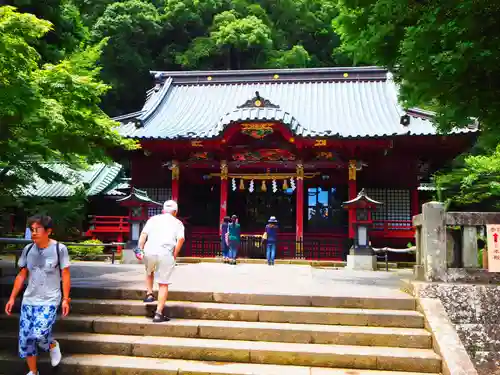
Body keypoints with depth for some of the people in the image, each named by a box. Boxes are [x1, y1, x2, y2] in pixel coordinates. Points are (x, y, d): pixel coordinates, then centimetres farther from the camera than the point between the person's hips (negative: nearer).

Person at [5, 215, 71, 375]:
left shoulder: (59, 248, -10)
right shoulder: (28, 249, 2)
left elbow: (65, 275, -5)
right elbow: (22, 275, 11)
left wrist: (65, 299, -8)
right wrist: (12, 298, 8)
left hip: (49, 301, -4)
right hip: (29, 300, 5)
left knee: (39, 335, -18)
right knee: (25, 338, 4)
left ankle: (53, 345, 17)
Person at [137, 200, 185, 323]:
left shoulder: (153, 219, 18)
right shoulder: (178, 223, 14)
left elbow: (143, 234, 5)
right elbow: (181, 239, -4)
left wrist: (140, 249, 6)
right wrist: (175, 255, 3)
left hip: (149, 251, 2)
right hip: (166, 254, -2)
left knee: (149, 272, 34)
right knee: (163, 284, 5)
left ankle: (149, 294, 23)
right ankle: (159, 314, 2)